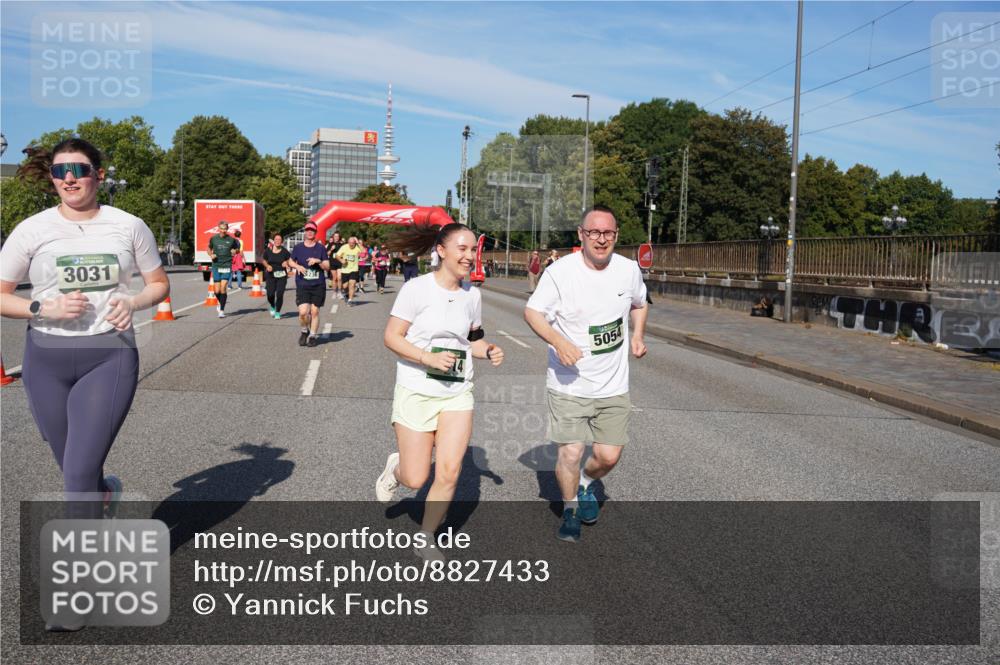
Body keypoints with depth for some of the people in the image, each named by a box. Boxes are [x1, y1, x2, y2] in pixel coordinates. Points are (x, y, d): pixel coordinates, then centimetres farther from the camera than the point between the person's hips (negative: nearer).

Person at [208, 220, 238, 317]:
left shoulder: (231, 240, 1)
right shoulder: (213, 238, 4)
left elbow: (235, 249, 16)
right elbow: (209, 249, 19)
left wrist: (234, 251, -7)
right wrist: (211, 255, -3)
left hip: (227, 266, -1)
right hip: (216, 266, 1)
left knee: (223, 289, -11)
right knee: (217, 291, 0)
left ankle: (222, 310, 0)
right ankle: (220, 303, 32)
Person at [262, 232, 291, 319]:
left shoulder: (284, 251, -3)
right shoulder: (268, 251, 1)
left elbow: (290, 261, 5)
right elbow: (264, 261, 14)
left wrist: (286, 263, -16)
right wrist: (267, 266, -6)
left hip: (282, 276, -1)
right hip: (270, 275, 1)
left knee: (280, 294, -6)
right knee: (270, 295, -7)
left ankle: (278, 312, 12)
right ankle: (272, 307, 27)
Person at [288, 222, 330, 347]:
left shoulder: (321, 248, 3)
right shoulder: (298, 247, 5)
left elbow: (327, 267, 3)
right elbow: (290, 262, 17)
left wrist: (318, 261, -15)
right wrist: (297, 266, -4)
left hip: (318, 285, 0)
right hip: (302, 285, 0)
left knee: (315, 312, 4)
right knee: (303, 312, -11)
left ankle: (313, 336, 20)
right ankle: (304, 331, 17)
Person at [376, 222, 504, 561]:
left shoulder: (472, 294, 4)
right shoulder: (417, 289, -12)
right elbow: (391, 336, -11)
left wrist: (489, 351, -5)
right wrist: (428, 358, -24)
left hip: (457, 394, 4)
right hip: (416, 392, -4)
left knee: (449, 474, -5)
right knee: (416, 480, 2)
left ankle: (426, 537, 18)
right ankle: (395, 467, 39)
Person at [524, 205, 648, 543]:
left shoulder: (629, 269, 0)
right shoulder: (560, 271, -14)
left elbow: (639, 304, 20)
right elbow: (532, 311, -9)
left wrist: (637, 336, 5)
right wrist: (558, 341, -26)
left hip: (613, 385, 4)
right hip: (569, 384, -3)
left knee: (609, 456, 5)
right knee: (570, 453, -5)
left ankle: (586, 483, 41)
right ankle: (570, 510, 25)